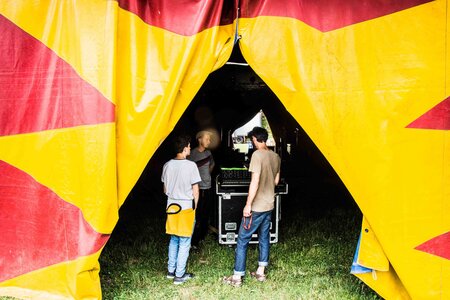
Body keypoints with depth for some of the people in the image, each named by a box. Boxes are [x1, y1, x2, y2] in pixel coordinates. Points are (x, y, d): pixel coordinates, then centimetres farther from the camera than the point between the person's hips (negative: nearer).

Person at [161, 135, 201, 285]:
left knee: (174, 239, 18)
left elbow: (165, 189, 9)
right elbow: (195, 190, -10)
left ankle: (171, 270, 26)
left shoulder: (167, 165, 1)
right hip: (186, 207, -5)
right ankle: (179, 275, 9)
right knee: (184, 242, 4)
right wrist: (194, 206, 4)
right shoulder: (190, 165, -15)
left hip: (172, 206, 6)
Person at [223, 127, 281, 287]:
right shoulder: (276, 156, 6)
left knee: (242, 239, 0)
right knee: (264, 238, 17)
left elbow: (255, 182, -23)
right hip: (269, 205, 8)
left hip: (257, 207, -8)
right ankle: (261, 272, 25)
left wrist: (248, 204, -19)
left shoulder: (257, 155, -18)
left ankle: (237, 277, 5)